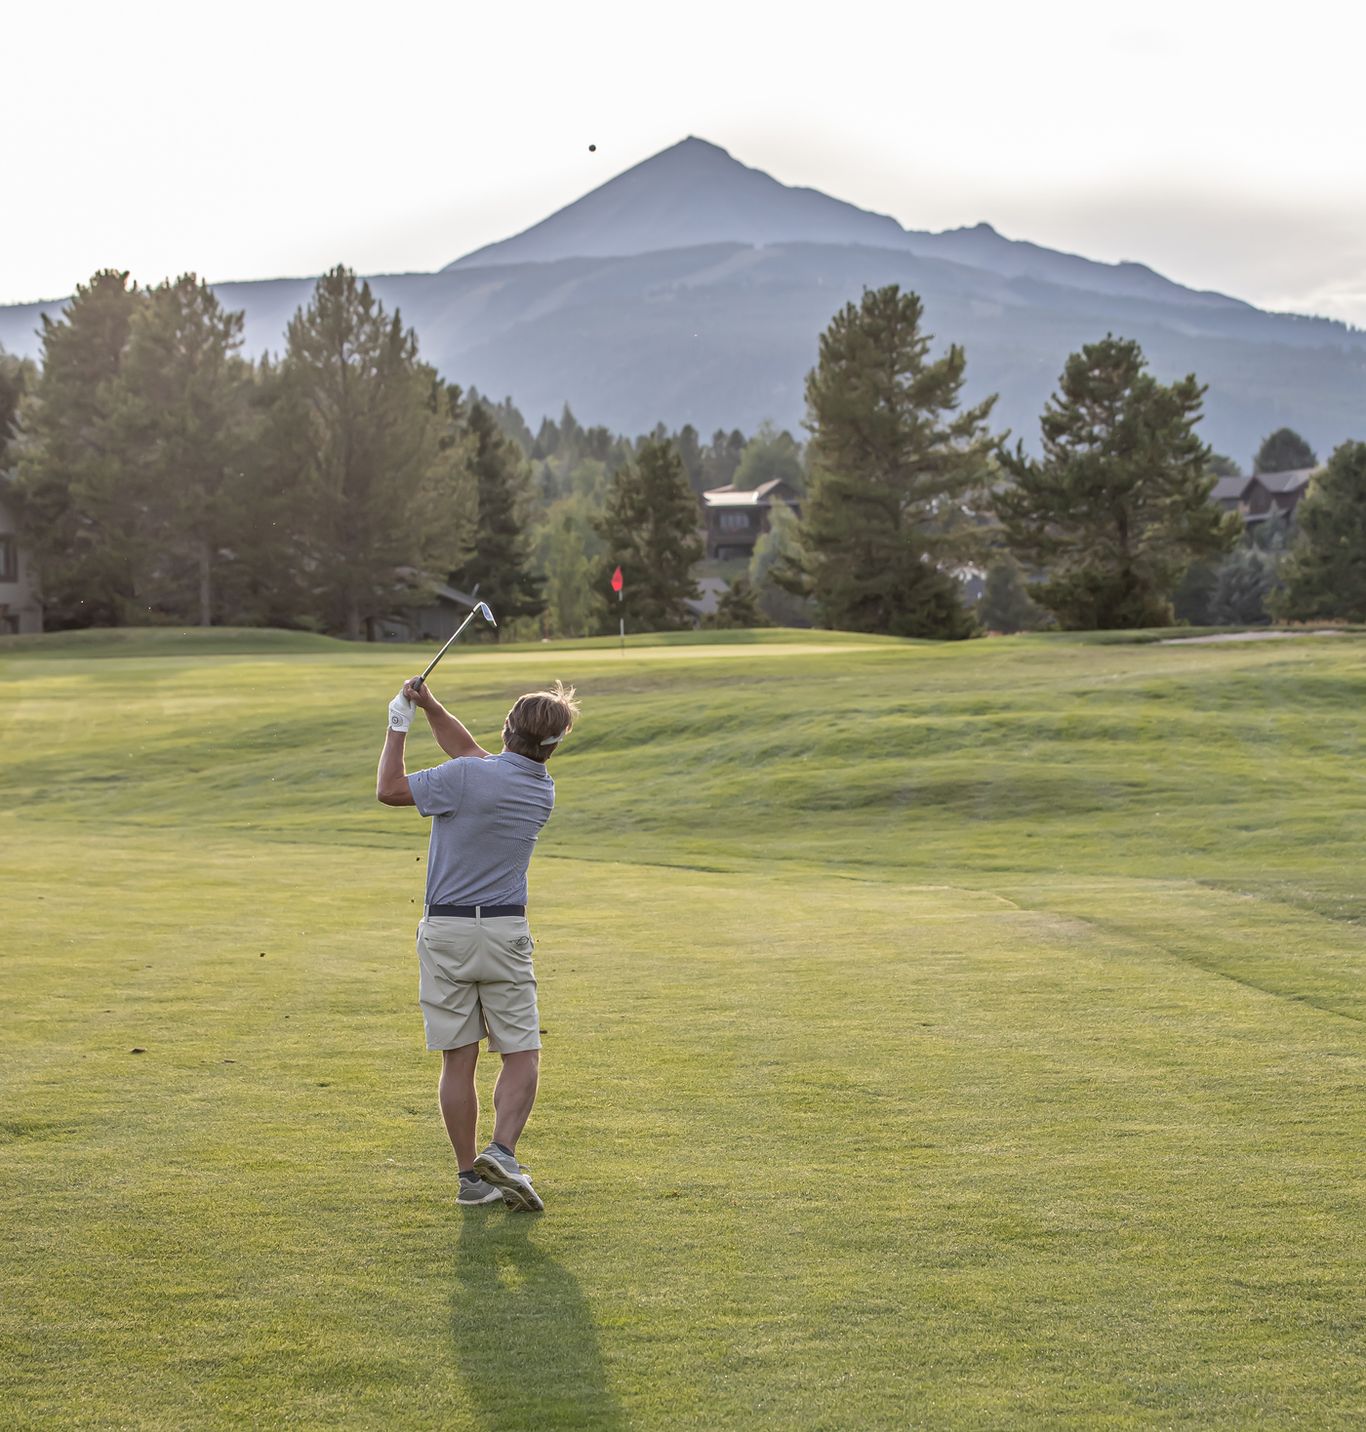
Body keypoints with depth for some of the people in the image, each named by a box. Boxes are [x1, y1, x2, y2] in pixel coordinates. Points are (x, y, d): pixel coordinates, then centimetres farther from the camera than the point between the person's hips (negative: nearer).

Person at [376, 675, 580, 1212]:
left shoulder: (466, 778, -14)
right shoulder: (543, 791, 4)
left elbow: (389, 789, -4)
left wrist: (399, 726, 5)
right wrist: (431, 708, 6)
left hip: (444, 931, -1)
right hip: (505, 932, 1)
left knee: (458, 1060, 5)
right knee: (522, 1054, 7)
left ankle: (471, 1177, 9)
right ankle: (501, 1151, -13)